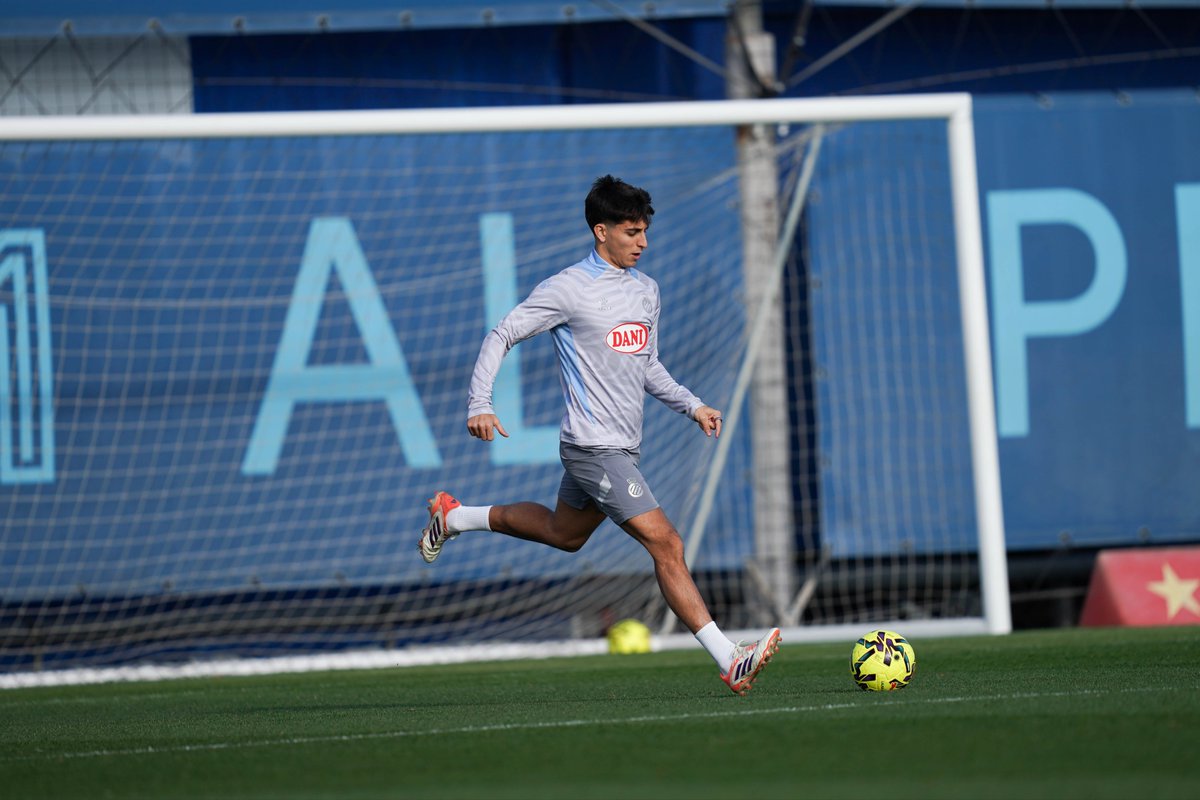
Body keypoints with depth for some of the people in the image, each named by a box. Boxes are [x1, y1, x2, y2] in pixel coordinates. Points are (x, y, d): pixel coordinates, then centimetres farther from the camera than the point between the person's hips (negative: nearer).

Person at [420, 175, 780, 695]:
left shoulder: (646, 290, 11)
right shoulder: (568, 289, -12)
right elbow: (501, 336, -7)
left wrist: (691, 405, 9)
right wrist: (480, 405, -18)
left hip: (624, 447, 9)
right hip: (593, 448, -9)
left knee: (564, 534, 27)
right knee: (665, 543, -16)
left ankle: (452, 517, 45)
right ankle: (730, 662, -19)